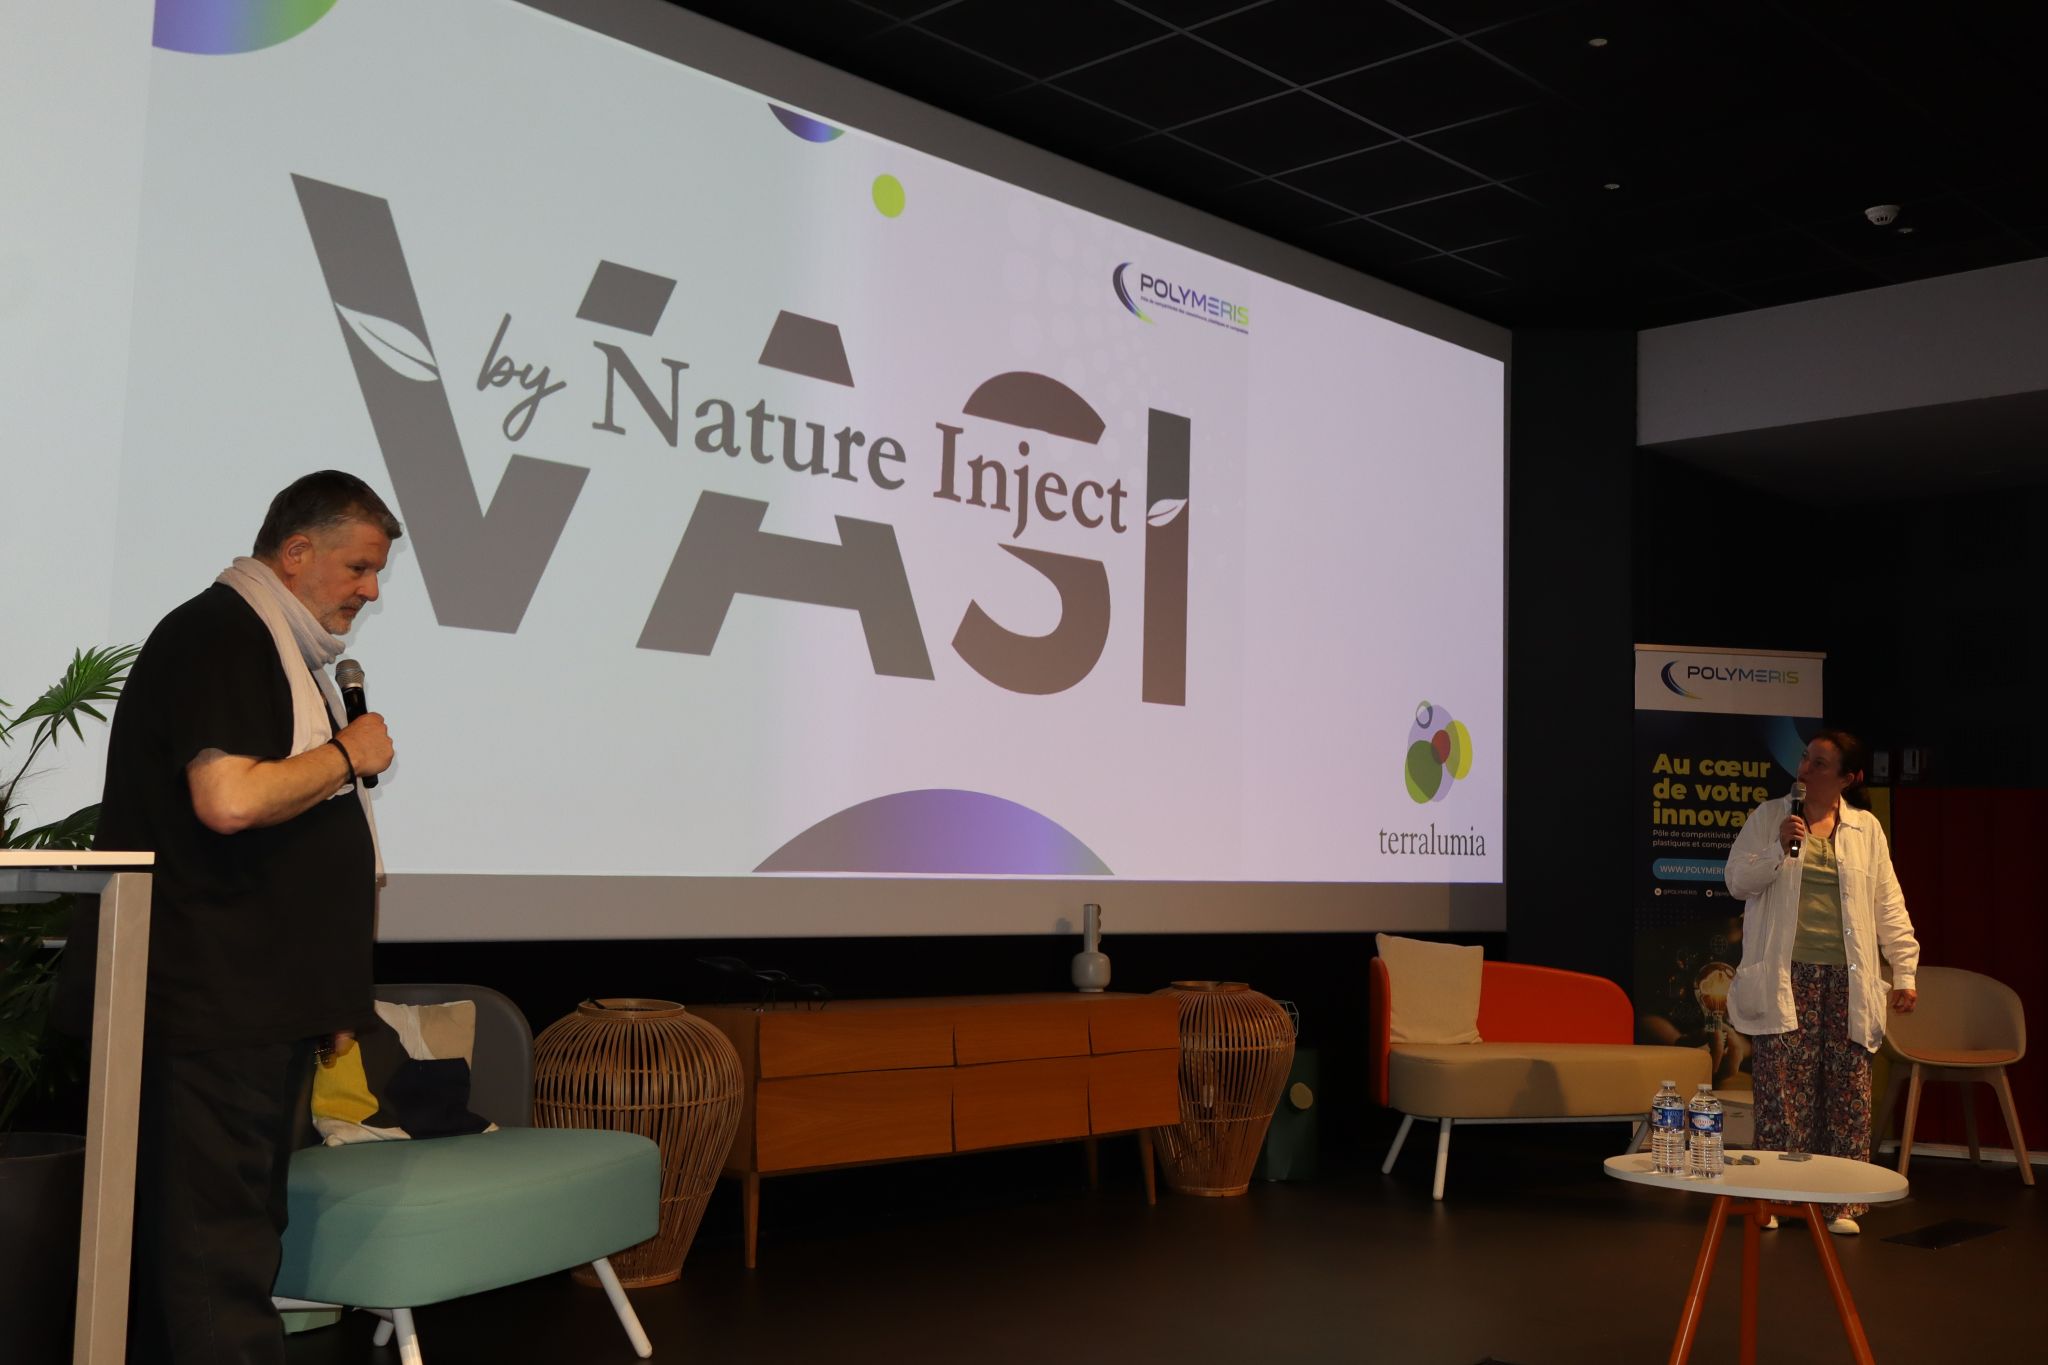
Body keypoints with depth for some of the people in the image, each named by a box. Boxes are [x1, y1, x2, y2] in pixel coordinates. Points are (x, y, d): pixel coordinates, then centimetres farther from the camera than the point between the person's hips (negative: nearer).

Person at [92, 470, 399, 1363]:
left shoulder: (282, 651, 19)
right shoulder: (219, 636, -12)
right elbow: (228, 799, -27)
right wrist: (349, 755, -11)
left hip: (265, 1005, 10)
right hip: (215, 1009, -10)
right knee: (220, 1251, -6)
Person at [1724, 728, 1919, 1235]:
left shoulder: (1866, 828, 11)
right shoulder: (1771, 816, 8)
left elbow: (1889, 904, 11)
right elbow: (1738, 881, 4)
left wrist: (1904, 970, 4)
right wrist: (1779, 848, -12)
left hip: (1845, 978, 1)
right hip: (1786, 976, -1)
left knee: (1848, 1090, 2)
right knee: (1781, 1090, -3)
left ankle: (1842, 1204, 9)